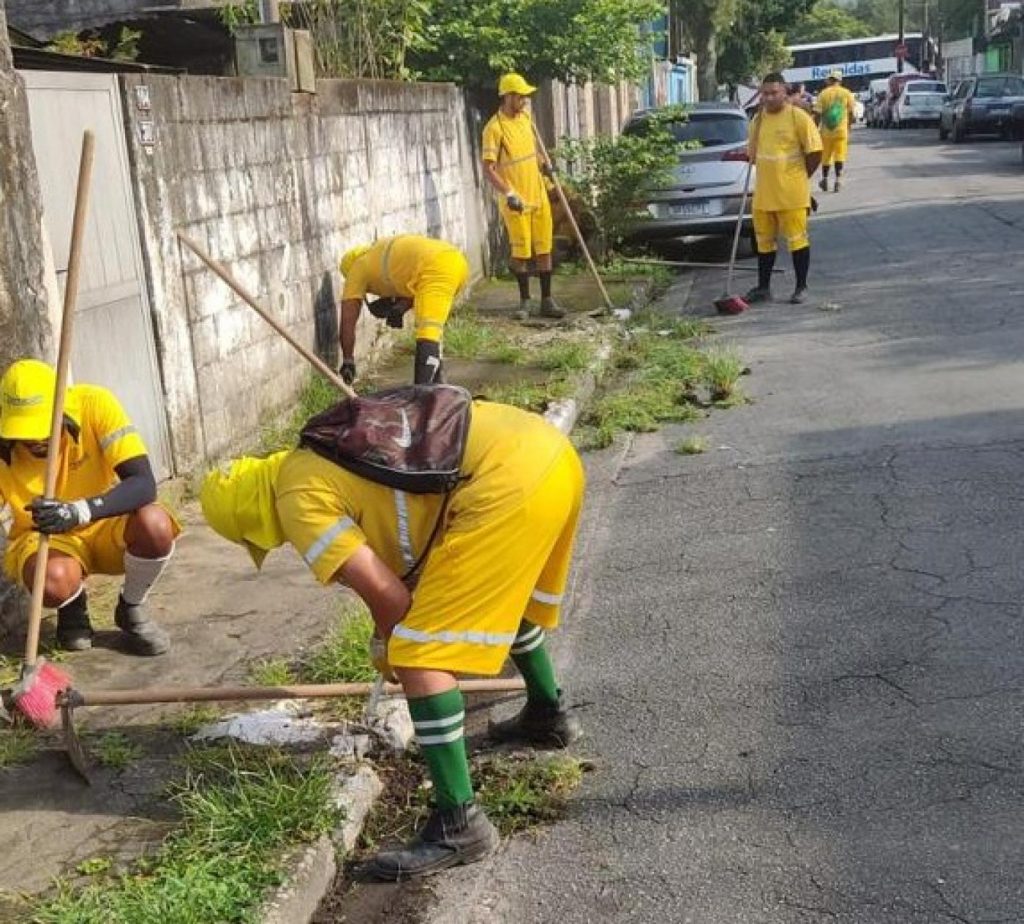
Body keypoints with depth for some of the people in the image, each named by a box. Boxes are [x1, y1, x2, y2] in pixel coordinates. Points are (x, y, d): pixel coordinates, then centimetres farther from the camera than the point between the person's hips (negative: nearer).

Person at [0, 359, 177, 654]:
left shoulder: (94, 405, -24)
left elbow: (144, 484, -31)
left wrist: (79, 512, -47)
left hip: (103, 528, 1)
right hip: (41, 540, -1)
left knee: (155, 525, -33)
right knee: (55, 582, -36)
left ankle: (131, 610, -1)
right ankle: (73, 612, 4)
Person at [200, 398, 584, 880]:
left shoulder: (299, 498, -1)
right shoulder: (324, 457, 26)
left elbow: (388, 596, -4)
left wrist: (392, 652, 16)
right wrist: (392, 641, 44)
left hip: (505, 483, -10)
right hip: (549, 448, 10)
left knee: (419, 655, -3)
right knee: (504, 597, 35)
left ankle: (458, 825, 1)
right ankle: (549, 715, 55)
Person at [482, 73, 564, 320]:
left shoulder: (526, 118, 6)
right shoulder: (495, 127, -16)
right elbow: (488, 169, -18)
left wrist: (544, 165, 6)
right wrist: (509, 193, -27)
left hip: (538, 194, 6)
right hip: (515, 201, -6)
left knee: (544, 249, 8)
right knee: (521, 252, 3)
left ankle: (547, 301, 16)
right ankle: (525, 301, 17)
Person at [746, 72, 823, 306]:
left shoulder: (799, 117, -8)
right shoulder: (757, 120, 10)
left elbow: (815, 152, -8)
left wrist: (799, 177, 0)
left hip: (792, 195, -6)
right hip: (763, 194, 6)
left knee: (797, 239, 0)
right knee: (764, 241, 12)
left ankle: (801, 287, 10)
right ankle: (763, 287, 22)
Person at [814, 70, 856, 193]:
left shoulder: (823, 93, -2)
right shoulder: (847, 93, 1)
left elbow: (818, 114, -5)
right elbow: (852, 114, 2)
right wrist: (848, 125, 18)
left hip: (826, 131, 0)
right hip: (841, 130, 0)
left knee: (825, 156, 11)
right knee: (839, 155, 3)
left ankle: (824, 180, 20)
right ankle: (838, 179, -7)